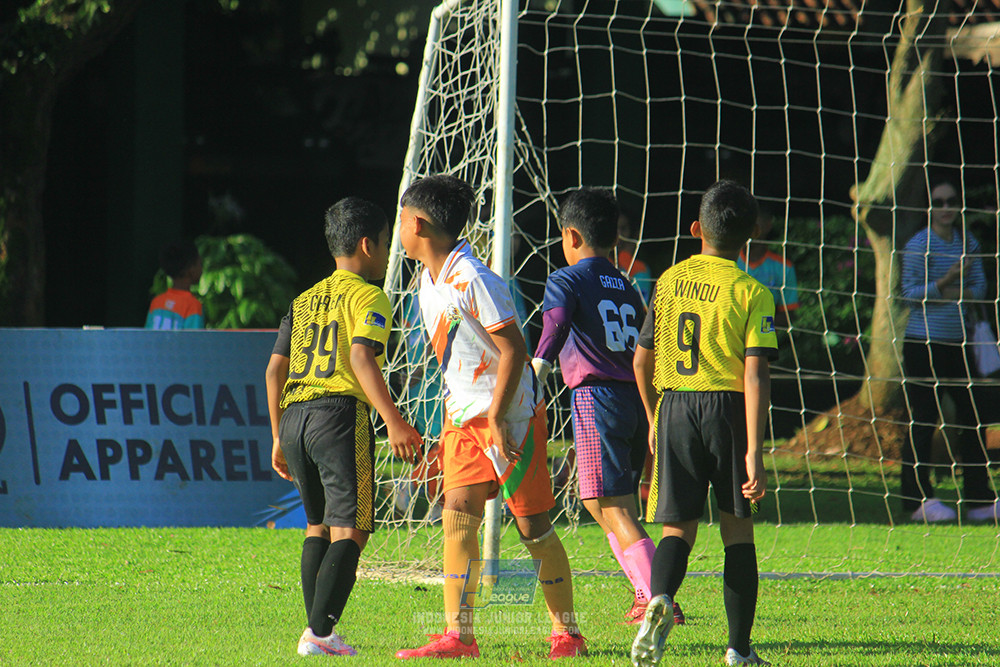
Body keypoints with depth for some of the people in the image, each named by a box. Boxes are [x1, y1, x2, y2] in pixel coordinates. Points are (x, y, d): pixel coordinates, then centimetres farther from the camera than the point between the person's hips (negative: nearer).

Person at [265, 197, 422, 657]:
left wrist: (279, 439, 24)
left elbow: (275, 369, 18)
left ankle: (316, 630, 15)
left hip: (293, 416, 7)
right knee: (349, 531, -8)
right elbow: (361, 358, -15)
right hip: (340, 414, -7)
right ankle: (319, 633, -19)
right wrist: (394, 422, -21)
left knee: (318, 526, 19)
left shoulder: (304, 301, 21)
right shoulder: (367, 296, 0)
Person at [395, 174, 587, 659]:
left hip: (510, 415, -8)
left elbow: (513, 351, -19)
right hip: (463, 415, 8)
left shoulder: (474, 281, -18)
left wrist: (495, 419, -21)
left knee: (532, 523, -3)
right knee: (458, 515, -4)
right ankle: (457, 636, -6)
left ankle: (567, 633, 6)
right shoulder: (429, 280, 11)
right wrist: (451, 423, 22)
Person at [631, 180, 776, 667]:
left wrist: (654, 420, 26)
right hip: (728, 408, -2)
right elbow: (755, 374, -14)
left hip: (674, 408, 2)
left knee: (679, 527, 6)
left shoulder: (669, 281, 6)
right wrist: (754, 452, -16)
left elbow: (642, 361, 10)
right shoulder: (752, 293, -6)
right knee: (737, 530, 10)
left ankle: (659, 598, -26)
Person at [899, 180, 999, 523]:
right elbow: (909, 292, -10)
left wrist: (957, 293, -13)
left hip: (957, 343, 5)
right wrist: (946, 281, -20)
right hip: (923, 343, -5)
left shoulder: (967, 242, 9)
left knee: (970, 418, 4)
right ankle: (918, 498, 1)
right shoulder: (918, 245, -6)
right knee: (923, 421, -4)